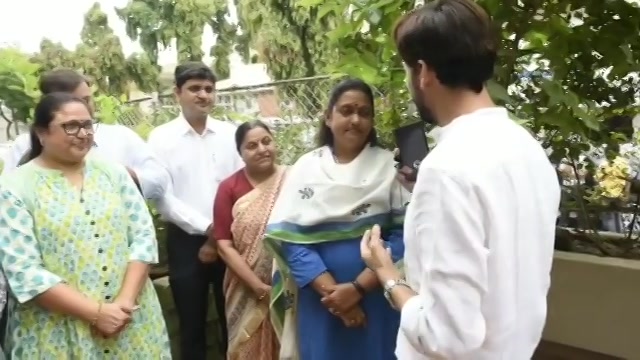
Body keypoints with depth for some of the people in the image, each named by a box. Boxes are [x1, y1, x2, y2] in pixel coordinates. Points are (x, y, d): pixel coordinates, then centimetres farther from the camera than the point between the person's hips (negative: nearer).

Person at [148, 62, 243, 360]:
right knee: (192, 324, 13)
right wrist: (206, 227, -13)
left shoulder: (230, 133, 3)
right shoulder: (161, 137, -3)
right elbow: (163, 196, -7)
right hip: (186, 241, -1)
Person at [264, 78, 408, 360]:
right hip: (320, 300, 1)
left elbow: (404, 234, -9)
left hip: (377, 298, 0)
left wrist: (358, 288, -16)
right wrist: (330, 291, -14)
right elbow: (289, 236, -5)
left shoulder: (390, 165, -1)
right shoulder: (306, 167, 1)